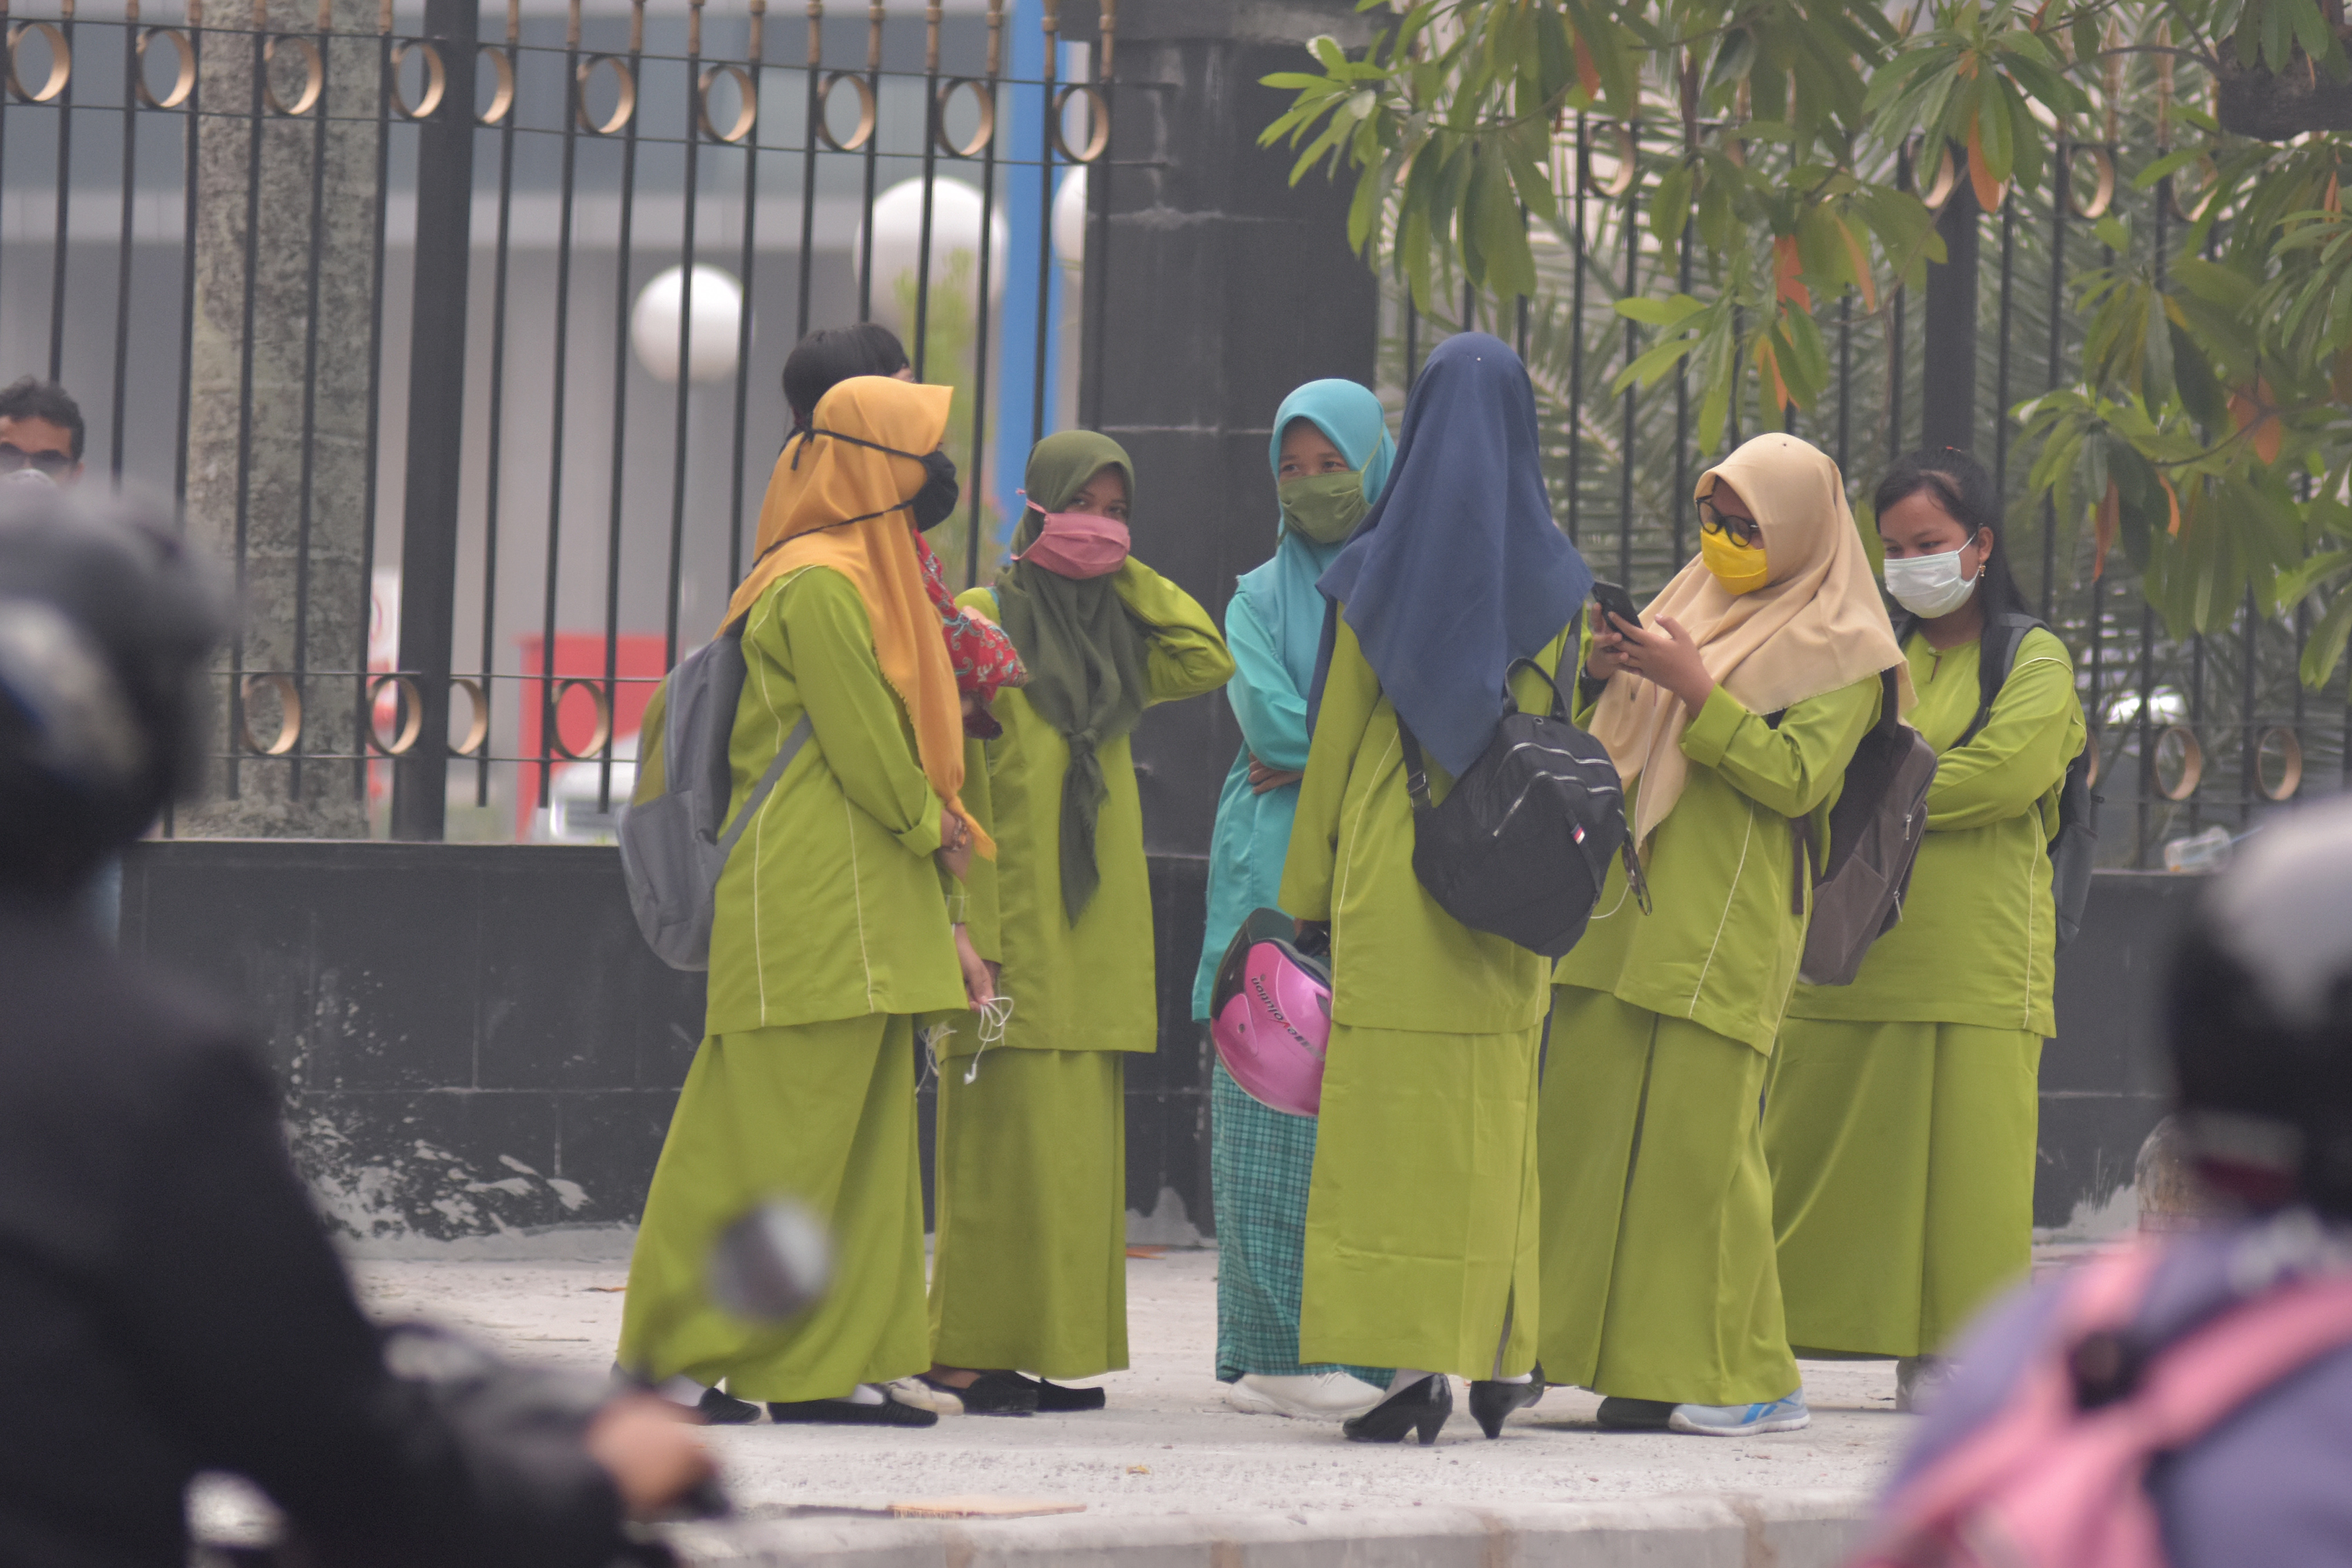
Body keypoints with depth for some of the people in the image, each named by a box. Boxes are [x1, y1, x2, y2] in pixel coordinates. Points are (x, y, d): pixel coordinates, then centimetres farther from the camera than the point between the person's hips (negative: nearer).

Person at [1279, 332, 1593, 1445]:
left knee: (1394, 1113, -3)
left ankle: (1414, 1366, -9)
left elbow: (1335, 735, 2)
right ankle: (1501, 1361, 13)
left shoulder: (1375, 570, -1)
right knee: (1497, 1108, 10)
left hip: (1390, 865, -2)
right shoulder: (1551, 579, 3)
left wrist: (1310, 884, 7)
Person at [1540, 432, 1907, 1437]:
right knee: (1589, 1118, 0)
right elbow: (1606, 747, 22)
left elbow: (1797, 779, -12)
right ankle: (1632, 1363, 4)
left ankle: (1750, 1380, -4)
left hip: (1728, 925, -7)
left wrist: (1696, 689, -18)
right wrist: (1605, 678, 1)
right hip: (1626, 903, 7)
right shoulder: (1690, 605, 20)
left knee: (1699, 1135, -10)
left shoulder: (1841, 648, 0)